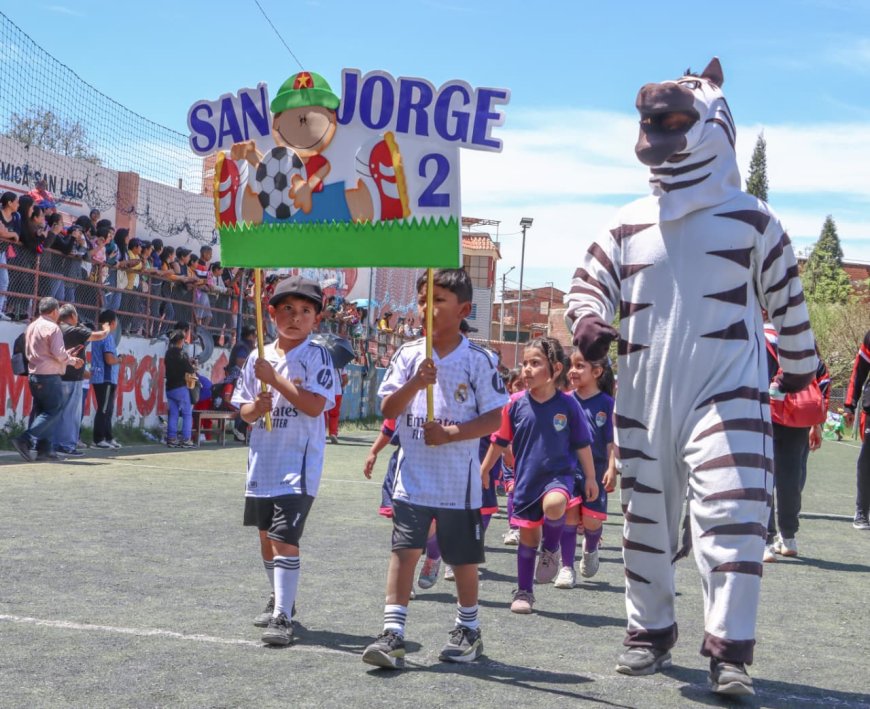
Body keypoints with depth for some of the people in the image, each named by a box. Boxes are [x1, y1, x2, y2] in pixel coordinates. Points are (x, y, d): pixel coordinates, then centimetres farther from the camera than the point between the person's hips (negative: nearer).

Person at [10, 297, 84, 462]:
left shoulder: (31, 327, 13)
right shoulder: (52, 328, -11)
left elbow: (28, 353, 17)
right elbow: (59, 354, -19)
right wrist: (72, 360, 1)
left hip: (33, 374, 9)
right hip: (49, 376, -9)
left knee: (40, 411, 12)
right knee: (54, 410, -4)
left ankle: (44, 448, 9)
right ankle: (26, 440, -16)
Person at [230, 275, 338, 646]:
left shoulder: (317, 355, -8)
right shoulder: (258, 358, 8)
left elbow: (315, 405, -20)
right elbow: (244, 410, 13)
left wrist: (273, 378, -19)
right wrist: (255, 407, -11)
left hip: (298, 465, -6)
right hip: (262, 461, 7)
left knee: (285, 538, -14)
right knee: (266, 536, 19)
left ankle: (282, 617, -11)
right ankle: (279, 597, 38)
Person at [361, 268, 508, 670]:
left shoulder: (477, 360, -4)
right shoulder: (408, 355, 4)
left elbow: (494, 418, -6)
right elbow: (388, 409, 0)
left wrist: (452, 433, -18)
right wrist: (415, 383, -16)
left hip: (459, 481, -2)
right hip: (413, 478, 2)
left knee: (463, 557, 11)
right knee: (404, 550, -5)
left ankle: (468, 629, 29)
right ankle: (393, 633, -3)